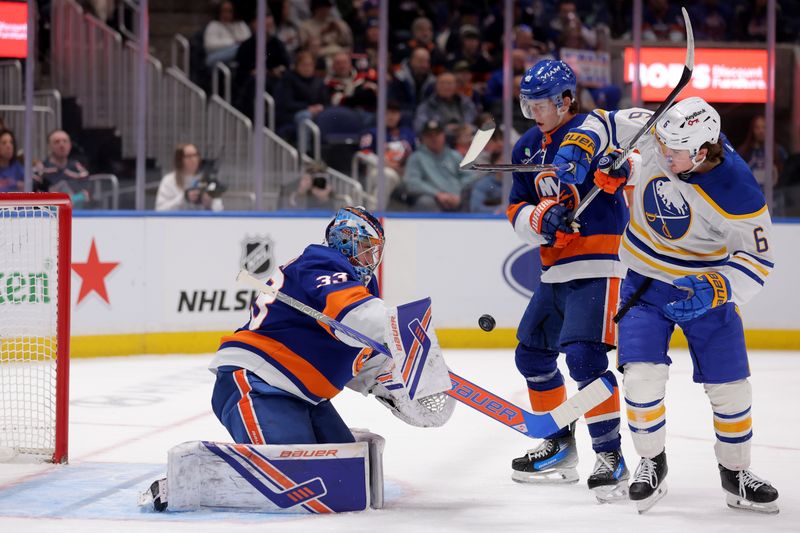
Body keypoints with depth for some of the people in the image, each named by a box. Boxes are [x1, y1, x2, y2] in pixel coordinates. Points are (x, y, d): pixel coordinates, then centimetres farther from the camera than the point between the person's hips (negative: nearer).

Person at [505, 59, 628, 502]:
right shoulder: (527, 148, 13)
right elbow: (517, 212, 10)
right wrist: (540, 217, -12)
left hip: (598, 266, -9)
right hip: (555, 271, 9)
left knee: (584, 355, -22)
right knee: (532, 355, 16)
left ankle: (610, 457, -18)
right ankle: (560, 449, 30)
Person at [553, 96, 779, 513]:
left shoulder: (738, 194, -29)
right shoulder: (653, 132, -21)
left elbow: (757, 261, -20)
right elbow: (605, 123, -4)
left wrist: (714, 290, -35)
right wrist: (578, 149, -23)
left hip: (706, 284, -2)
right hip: (645, 279, 2)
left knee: (729, 385, 1)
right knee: (642, 375, -13)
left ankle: (735, 474, 23)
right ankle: (651, 463, 10)